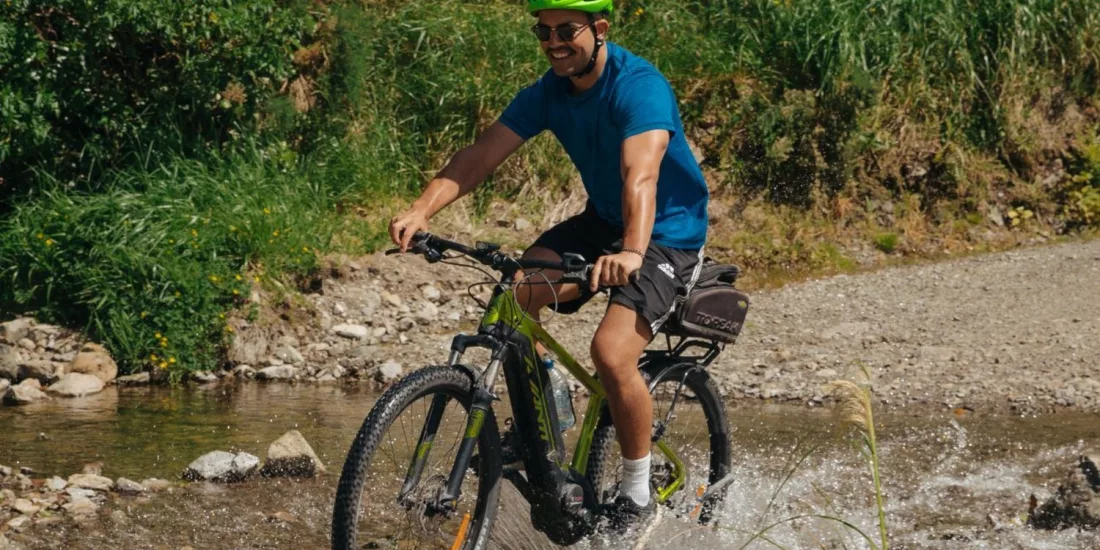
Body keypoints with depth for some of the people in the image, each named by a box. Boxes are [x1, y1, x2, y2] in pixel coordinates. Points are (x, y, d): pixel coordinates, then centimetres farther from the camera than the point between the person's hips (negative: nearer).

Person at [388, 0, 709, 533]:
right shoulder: (548, 93, -4)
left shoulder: (639, 86, -25)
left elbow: (641, 175, -41)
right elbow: (480, 154, -12)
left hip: (667, 233, -7)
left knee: (611, 353, -26)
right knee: (512, 298, -19)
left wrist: (632, 253, -59)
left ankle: (638, 497, -6)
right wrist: (421, 210, -29)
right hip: (602, 221, 7)